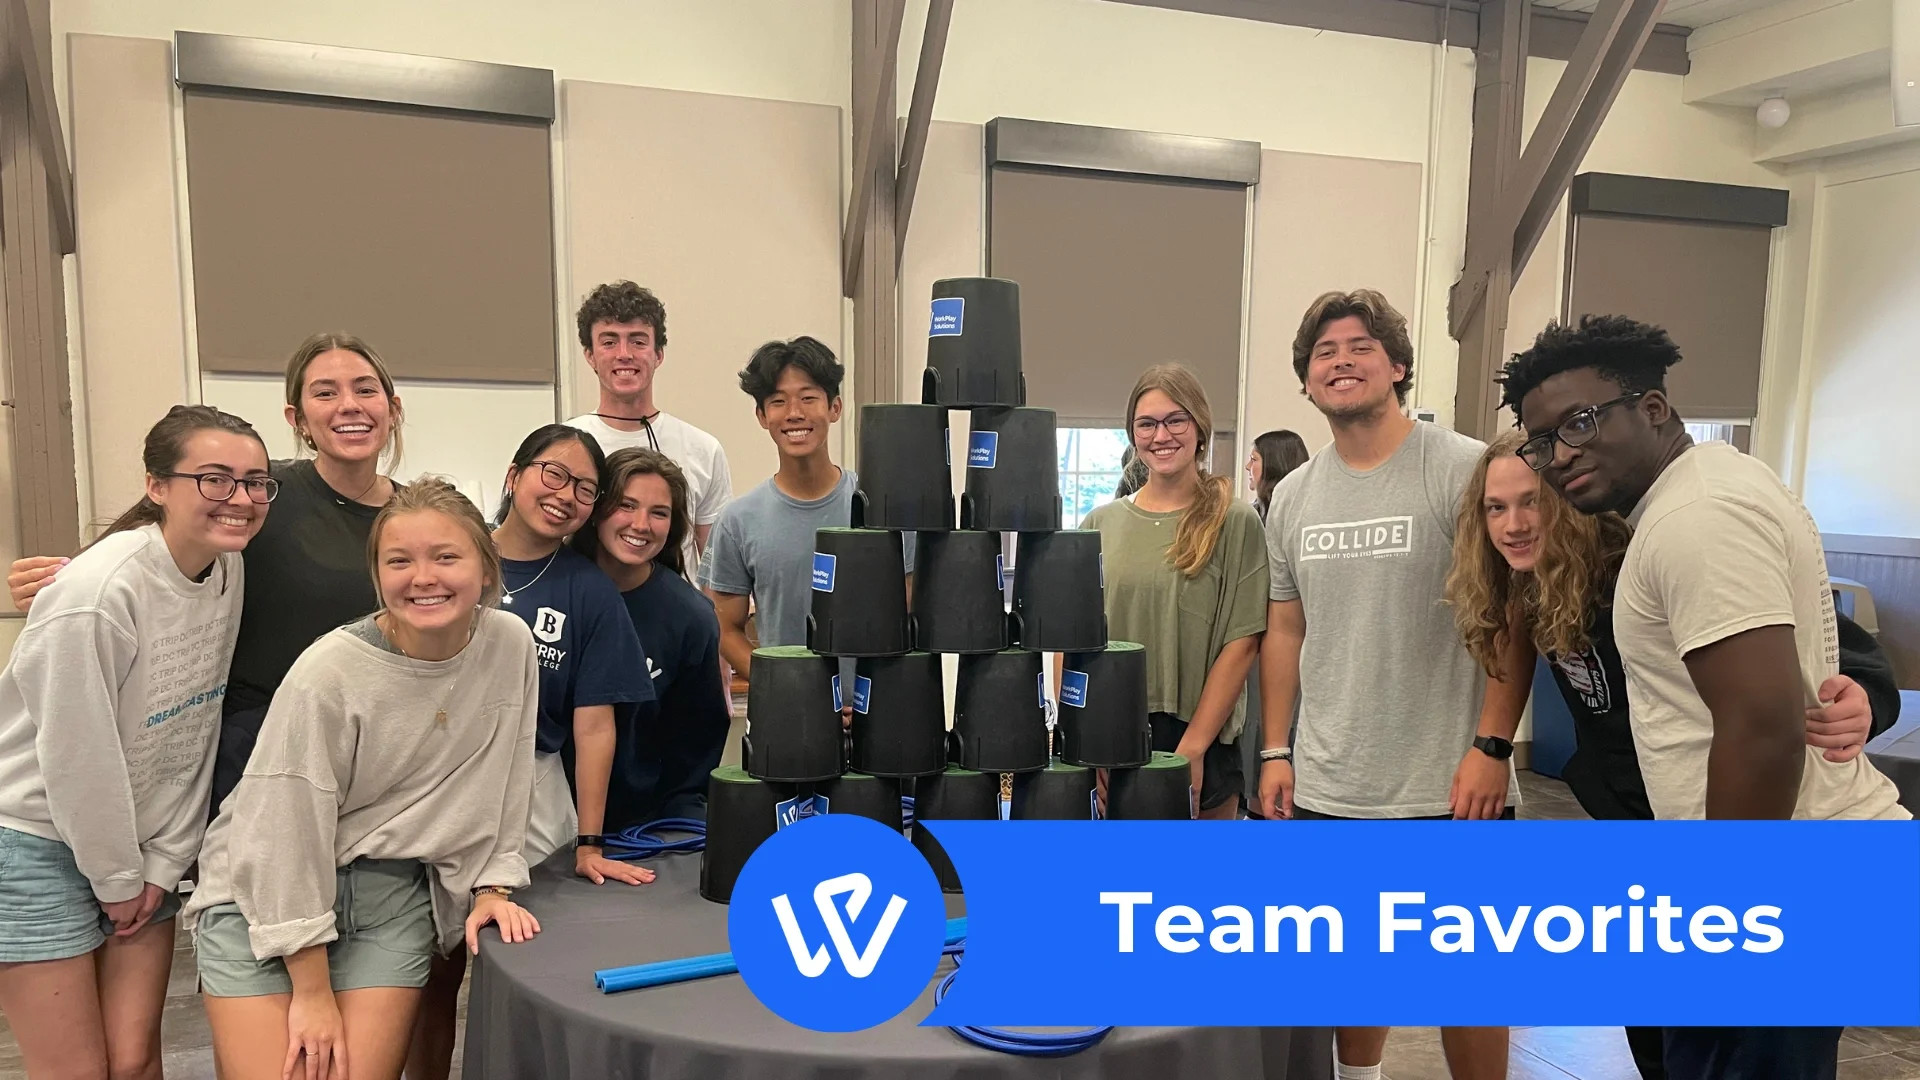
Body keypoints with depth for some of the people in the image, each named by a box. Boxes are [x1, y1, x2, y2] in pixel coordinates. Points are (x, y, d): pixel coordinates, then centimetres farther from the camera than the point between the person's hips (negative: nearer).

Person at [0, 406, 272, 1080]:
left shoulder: (229, 569, -6)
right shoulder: (97, 595, -26)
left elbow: (197, 736, 0)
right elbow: (76, 759, -19)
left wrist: (164, 864, 1)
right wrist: (117, 880, -7)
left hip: (140, 837, 6)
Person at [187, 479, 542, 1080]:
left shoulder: (511, 646, -7)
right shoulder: (329, 673, -18)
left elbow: (505, 787, 5)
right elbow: (284, 832, -15)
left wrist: (493, 888, 1)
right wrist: (312, 992, -12)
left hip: (393, 899, 3)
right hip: (268, 893, -2)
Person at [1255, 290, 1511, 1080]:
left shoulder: (1464, 471, -7)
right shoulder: (1291, 497, 8)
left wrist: (1491, 746, -15)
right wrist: (1275, 752, 8)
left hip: (1448, 789, -4)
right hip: (1326, 789, 5)